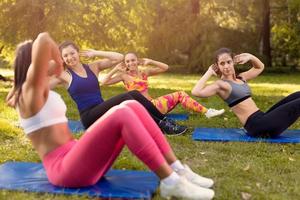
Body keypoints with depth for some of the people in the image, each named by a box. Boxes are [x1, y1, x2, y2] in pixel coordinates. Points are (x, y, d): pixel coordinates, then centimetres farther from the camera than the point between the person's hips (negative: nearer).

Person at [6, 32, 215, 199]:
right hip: (64, 168, -9)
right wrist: (57, 60, -2)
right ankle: (171, 182, -26)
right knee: (122, 115, -27)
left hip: (75, 159, 9)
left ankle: (177, 169, -9)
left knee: (132, 106, -4)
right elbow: (43, 40, -22)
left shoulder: (37, 92, 21)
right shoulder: (31, 89, -6)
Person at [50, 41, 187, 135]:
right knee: (125, 98, -26)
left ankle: (164, 120, -17)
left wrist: (95, 53, 3)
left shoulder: (93, 67, 12)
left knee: (134, 94, -19)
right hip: (89, 118, -5)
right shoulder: (64, 75, 2)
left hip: (102, 112, 5)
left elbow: (119, 57, 4)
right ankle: (161, 126, -25)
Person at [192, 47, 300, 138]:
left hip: (263, 120, 9)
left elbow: (260, 67, 33)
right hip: (257, 125, -9)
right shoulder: (220, 84, -9)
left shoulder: (241, 78, 15)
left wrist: (250, 57, 14)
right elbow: (196, 92, -25)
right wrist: (209, 73, -13)